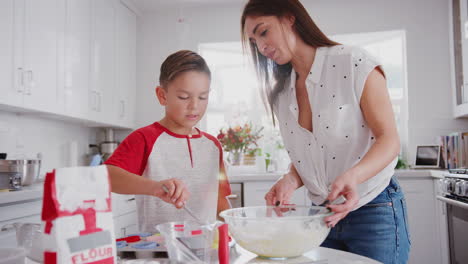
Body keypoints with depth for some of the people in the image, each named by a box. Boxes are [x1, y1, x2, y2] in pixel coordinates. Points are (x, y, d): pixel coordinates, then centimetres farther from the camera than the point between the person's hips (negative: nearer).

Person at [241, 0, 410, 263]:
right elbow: (303, 157, 8)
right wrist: (291, 180, -14)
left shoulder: (354, 62, -13)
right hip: (322, 214, 5)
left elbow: (389, 140, -15)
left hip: (374, 211, -5)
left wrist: (352, 176, -32)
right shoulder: (281, 95, 4)